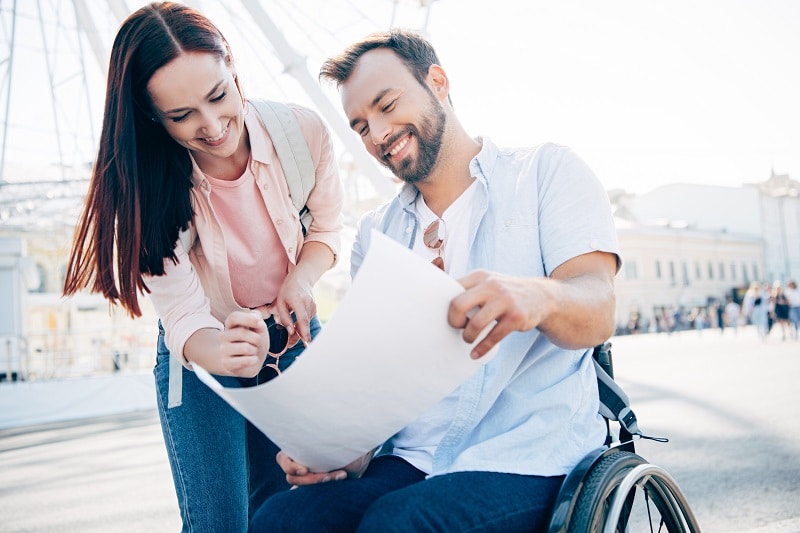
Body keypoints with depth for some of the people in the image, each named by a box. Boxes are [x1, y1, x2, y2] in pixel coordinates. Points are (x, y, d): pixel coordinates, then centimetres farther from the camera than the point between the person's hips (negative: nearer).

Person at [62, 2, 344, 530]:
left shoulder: (302, 130, -21)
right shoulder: (147, 185, -23)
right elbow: (182, 314, -27)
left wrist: (302, 278, -24)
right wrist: (226, 353, -50)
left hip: (294, 337, 2)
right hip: (203, 354, -1)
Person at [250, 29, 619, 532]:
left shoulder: (546, 170, 3)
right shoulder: (375, 232, 17)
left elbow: (597, 310, -11)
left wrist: (537, 297, -36)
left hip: (528, 460, -3)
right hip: (409, 462, 4)